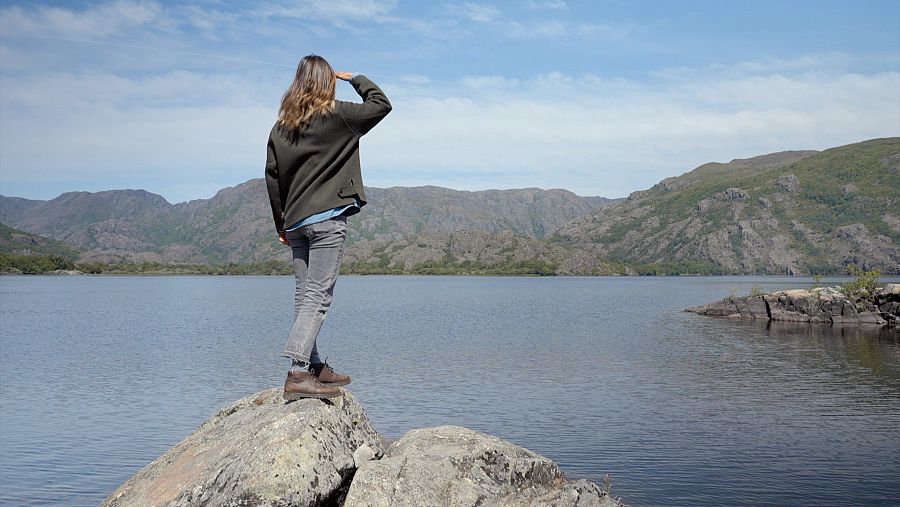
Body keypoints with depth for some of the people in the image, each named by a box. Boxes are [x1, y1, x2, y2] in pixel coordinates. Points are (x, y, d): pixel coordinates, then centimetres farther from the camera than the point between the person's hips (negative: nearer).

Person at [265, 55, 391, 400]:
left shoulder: (282, 125, 12)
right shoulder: (336, 115, -4)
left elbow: (272, 177, 11)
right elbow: (381, 104, 7)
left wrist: (281, 224, 17)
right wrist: (354, 78, 22)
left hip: (296, 221, 6)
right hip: (327, 218, -6)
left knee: (304, 296, 10)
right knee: (317, 297, -8)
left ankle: (314, 366, 17)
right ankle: (298, 374, -14)